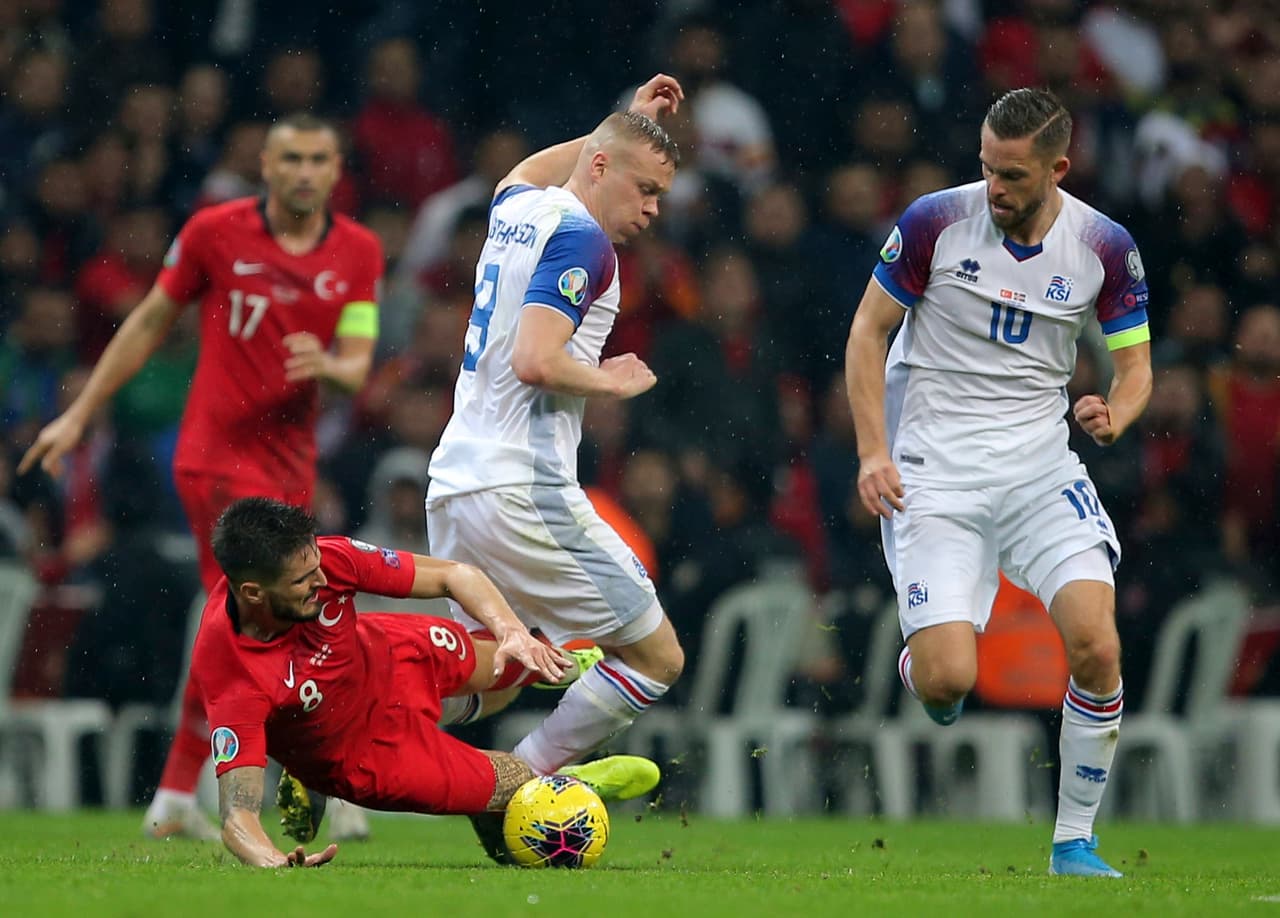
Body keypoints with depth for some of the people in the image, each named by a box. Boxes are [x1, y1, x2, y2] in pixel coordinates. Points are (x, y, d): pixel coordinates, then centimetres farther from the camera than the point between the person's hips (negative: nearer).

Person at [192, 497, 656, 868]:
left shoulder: (320, 559, -33)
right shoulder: (231, 677, -45)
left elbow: (453, 575, -23)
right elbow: (238, 816, -46)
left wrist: (511, 630, -41)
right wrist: (275, 863, -68)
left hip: (384, 655, 4)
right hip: (364, 753, -4)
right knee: (525, 784, 9)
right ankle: (579, 784, 42)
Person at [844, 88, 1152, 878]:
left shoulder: (1105, 247, -3)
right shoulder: (936, 221, -8)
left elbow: (1135, 363, 8)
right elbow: (869, 331, 2)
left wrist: (1115, 414, -15)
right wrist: (874, 452, -7)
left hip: (1040, 465, 2)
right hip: (935, 473, -2)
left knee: (1096, 645, -19)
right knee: (947, 683, -14)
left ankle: (1075, 842, -2)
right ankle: (918, 660, 27)